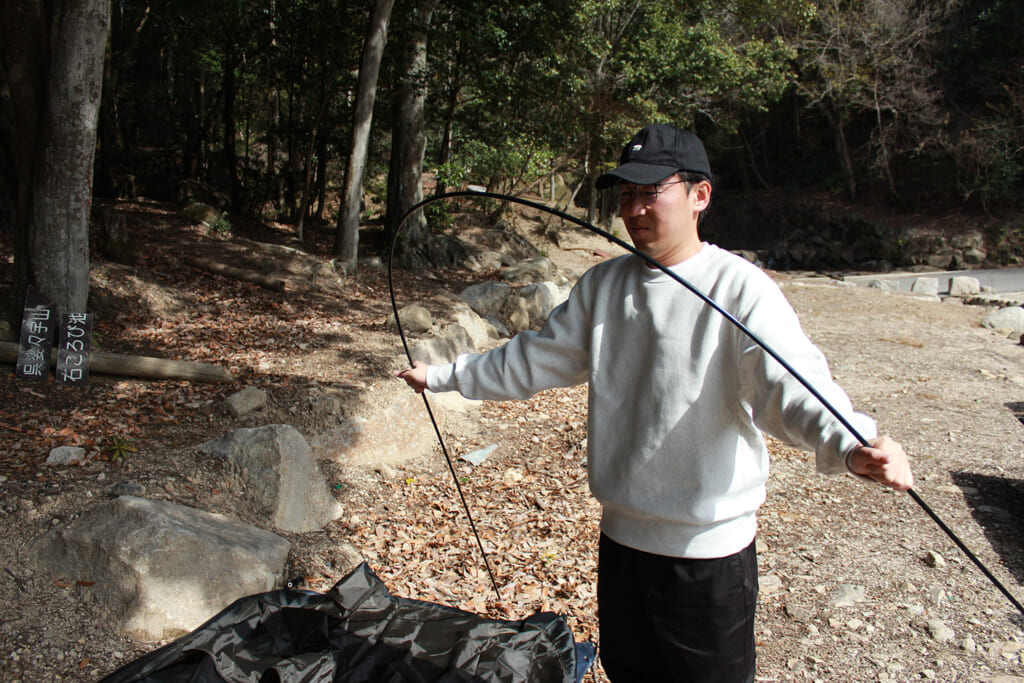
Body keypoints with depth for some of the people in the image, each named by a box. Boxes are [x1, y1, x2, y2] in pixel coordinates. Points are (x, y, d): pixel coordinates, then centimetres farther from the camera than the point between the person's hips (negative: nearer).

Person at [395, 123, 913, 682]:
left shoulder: (741, 287, -16)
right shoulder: (602, 284, 3)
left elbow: (793, 382, -29)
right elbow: (535, 358, 12)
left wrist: (852, 445, -49)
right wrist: (443, 376, 13)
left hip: (710, 554, -5)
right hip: (620, 537, 6)